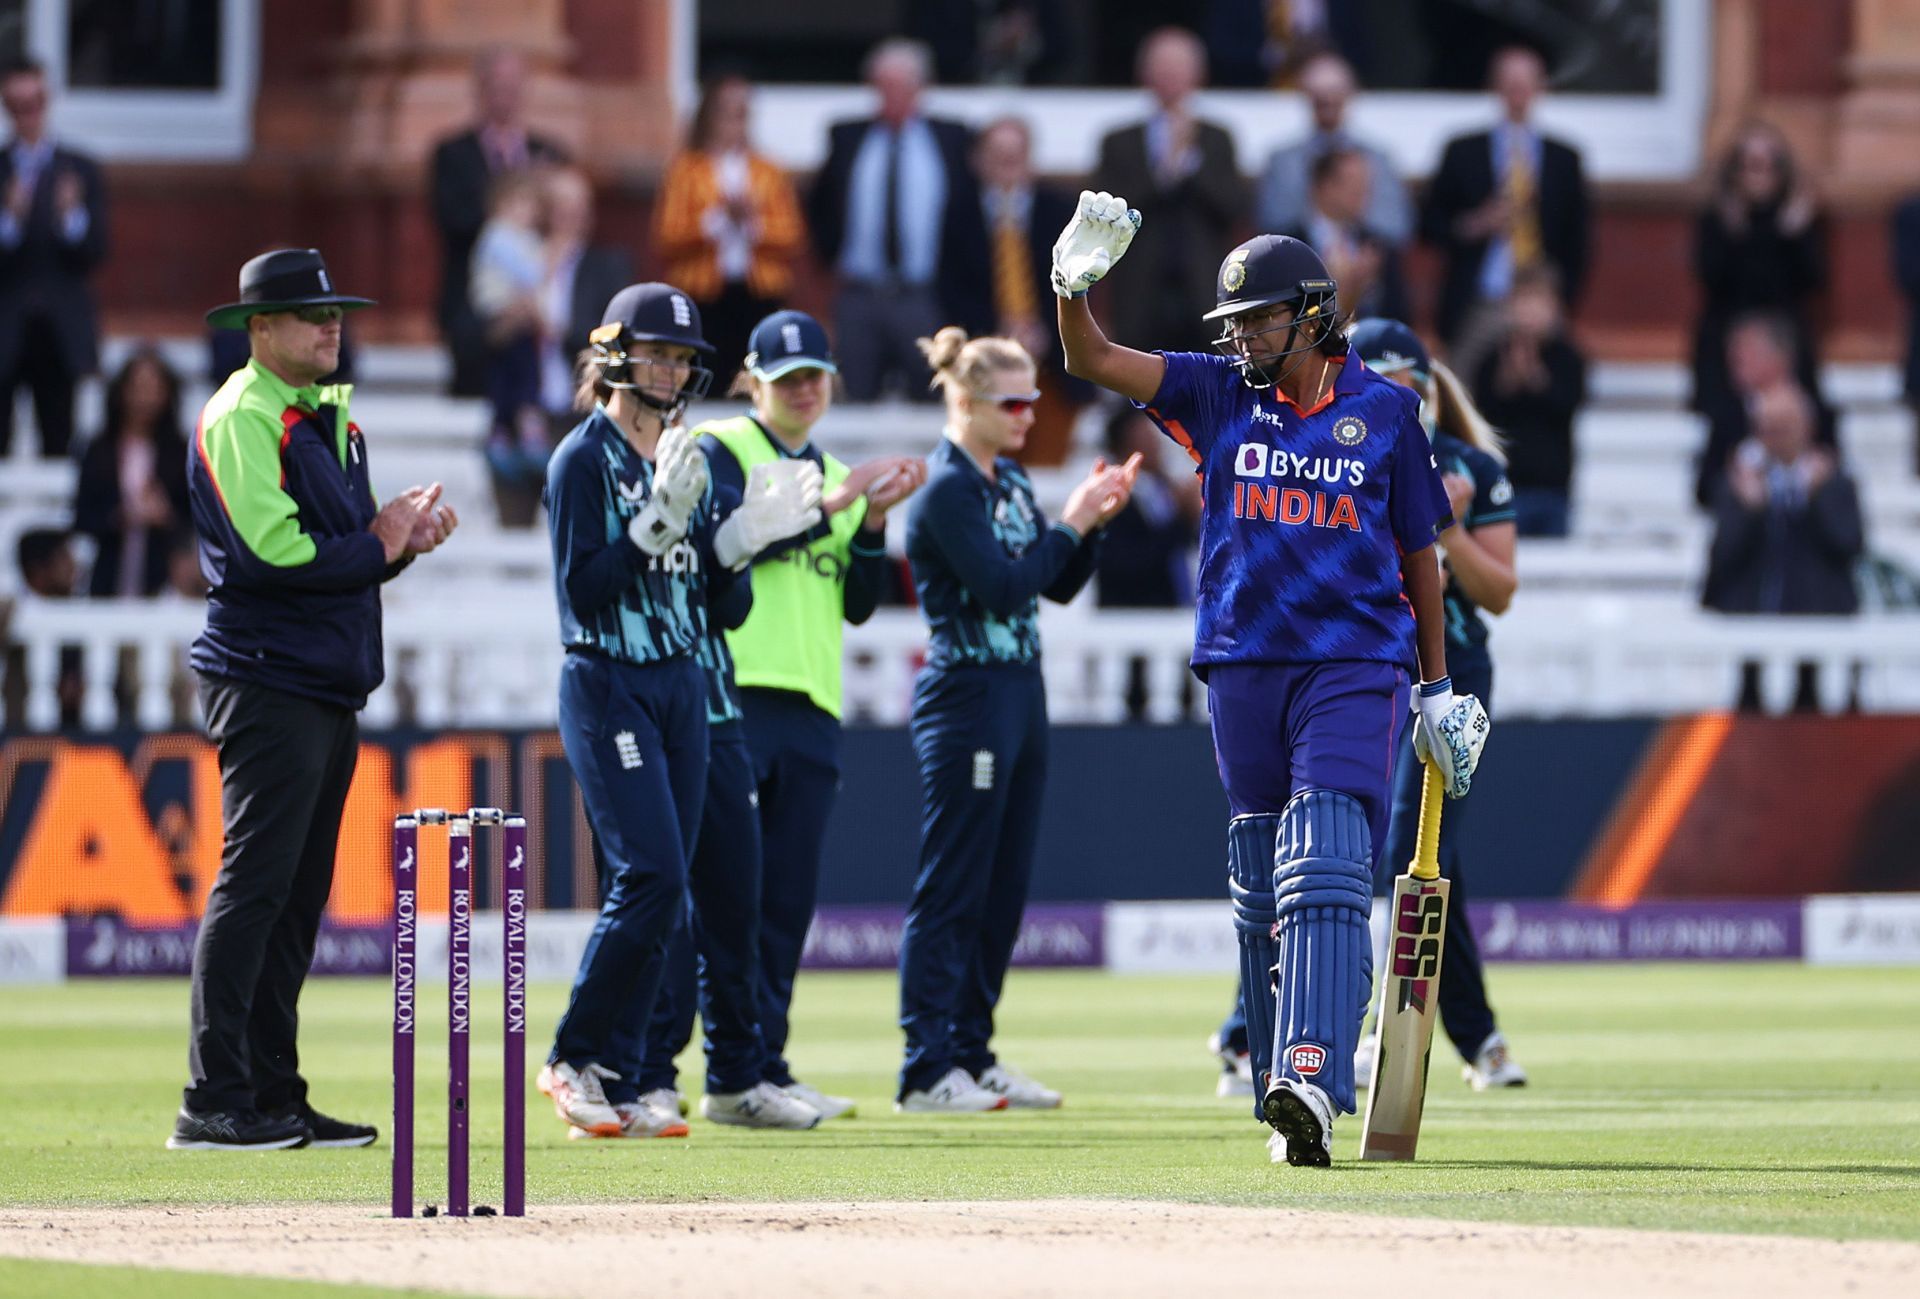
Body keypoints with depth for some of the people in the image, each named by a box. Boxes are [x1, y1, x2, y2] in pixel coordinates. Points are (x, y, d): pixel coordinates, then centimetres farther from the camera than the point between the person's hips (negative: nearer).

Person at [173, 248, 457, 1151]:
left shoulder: (327, 418, 19)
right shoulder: (241, 419, -9)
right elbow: (274, 553, -19)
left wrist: (404, 536, 0)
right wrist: (381, 544, -8)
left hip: (329, 687, 9)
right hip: (268, 678, -9)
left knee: (297, 899, 9)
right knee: (253, 888, -12)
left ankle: (274, 1096, 13)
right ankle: (214, 1103, -13)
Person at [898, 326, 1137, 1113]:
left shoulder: (1012, 483, 13)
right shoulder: (946, 489, -13)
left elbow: (1057, 586, 15)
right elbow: (1001, 587, -20)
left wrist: (1094, 521, 0)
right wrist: (1070, 524, -14)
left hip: (1021, 695, 9)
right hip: (967, 696, -9)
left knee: (1004, 889, 11)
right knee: (952, 891, -7)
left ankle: (972, 1055, 17)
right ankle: (927, 1071, -5)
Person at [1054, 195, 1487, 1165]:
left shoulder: (1385, 411, 4)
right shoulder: (1217, 394, 8)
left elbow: (1418, 553, 11)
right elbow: (1094, 361, -3)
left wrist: (1437, 688, 11)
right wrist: (1074, 283, -24)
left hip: (1355, 666, -3)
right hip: (1242, 668, 3)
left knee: (1326, 874, -17)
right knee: (1260, 892, 6)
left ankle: (1311, 1081, -29)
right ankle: (1283, 1106, 14)